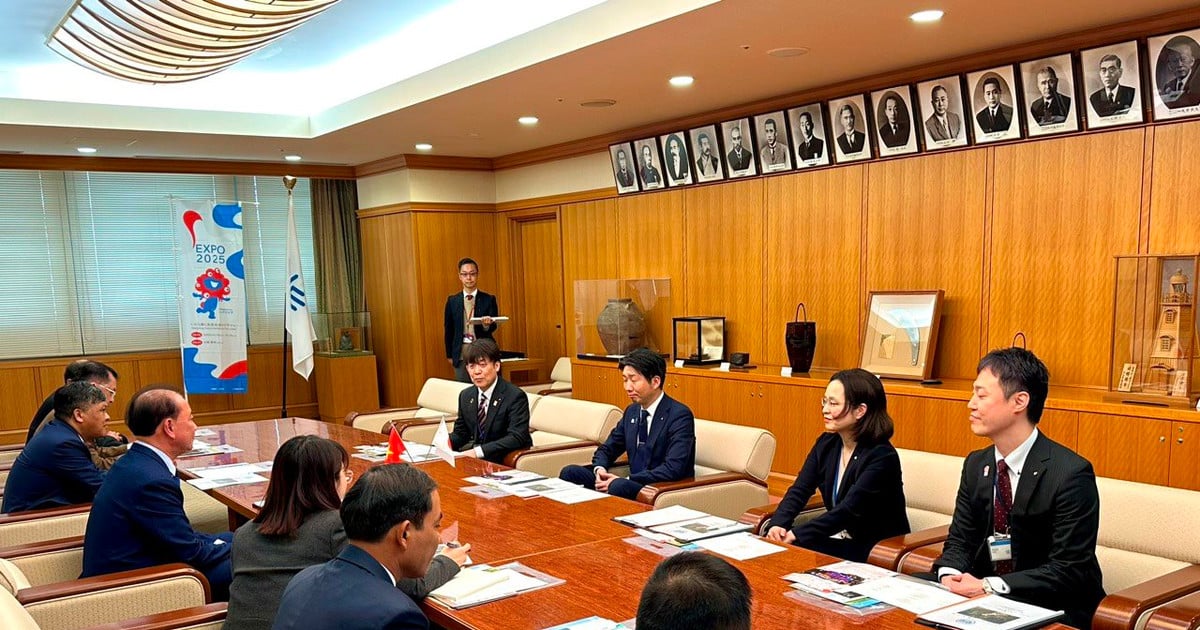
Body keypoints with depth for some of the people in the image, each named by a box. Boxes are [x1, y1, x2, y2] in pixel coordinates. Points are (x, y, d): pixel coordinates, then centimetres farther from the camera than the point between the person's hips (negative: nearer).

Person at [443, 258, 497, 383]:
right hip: (461, 355, 2)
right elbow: (448, 329, 11)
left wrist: (487, 325, -27)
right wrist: (449, 355, 9)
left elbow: (493, 326, -4)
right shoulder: (452, 301, 7)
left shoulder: (489, 299, 2)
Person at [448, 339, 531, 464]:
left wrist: (479, 451, -32)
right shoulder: (466, 396, 8)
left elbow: (517, 438, -22)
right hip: (477, 458, 6)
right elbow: (460, 433, 16)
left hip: (507, 461, -6)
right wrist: (447, 441, -9)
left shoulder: (516, 396, -13)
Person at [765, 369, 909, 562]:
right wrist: (778, 525, -23)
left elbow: (849, 510, -26)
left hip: (875, 551, -6)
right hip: (836, 540, 6)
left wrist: (795, 535, -33)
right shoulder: (826, 444, 4)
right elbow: (799, 490, -3)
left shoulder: (881, 457, -18)